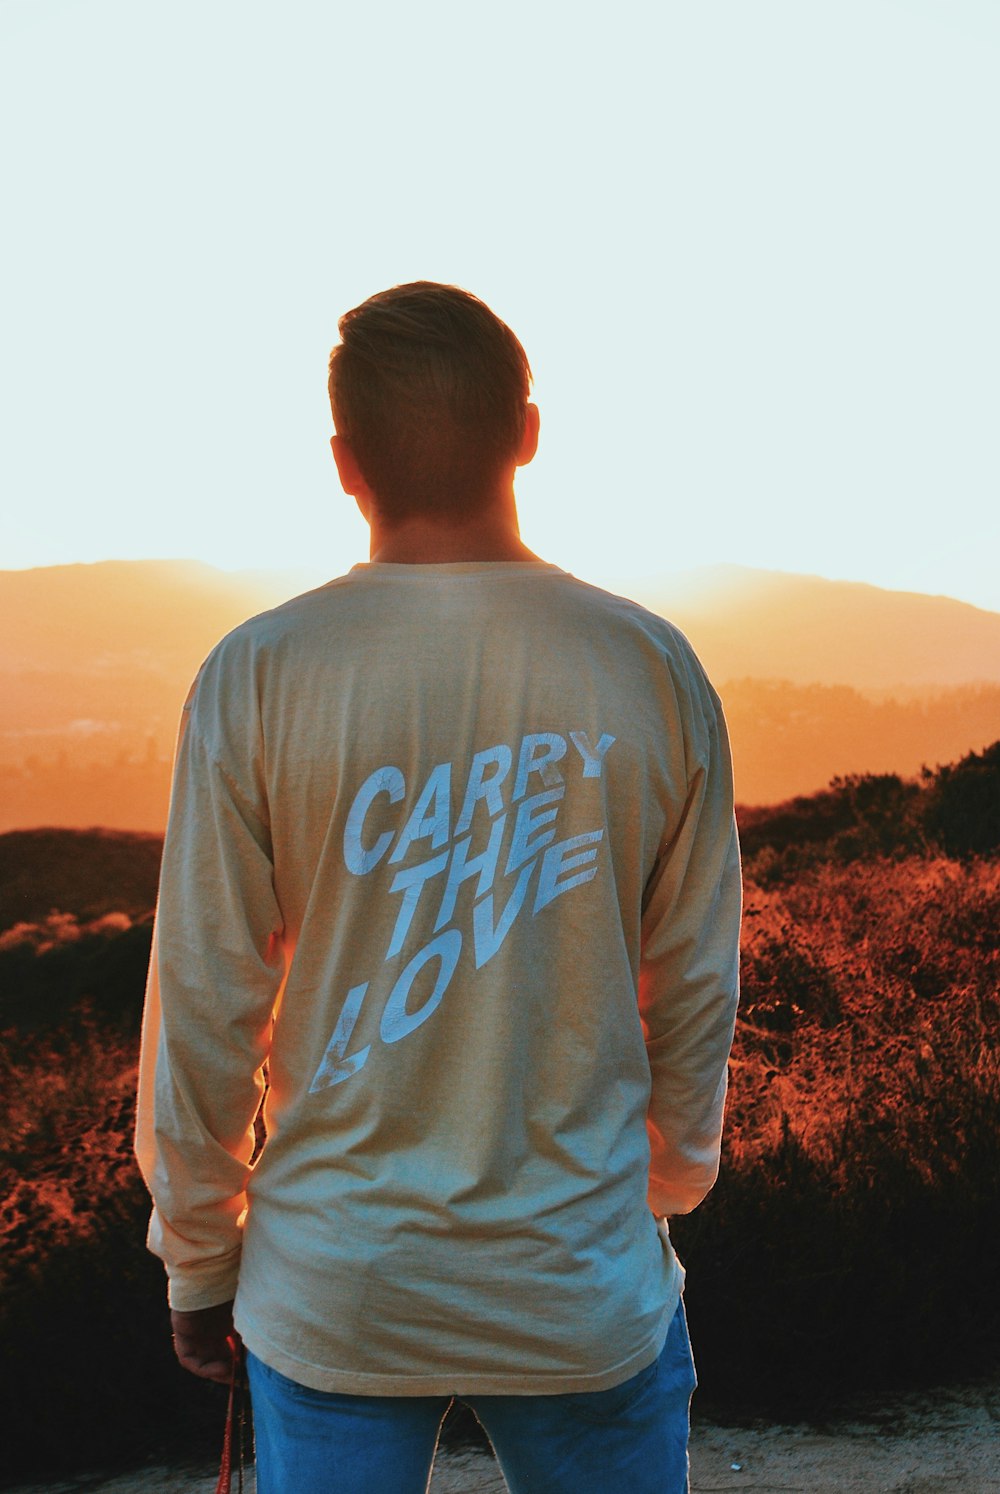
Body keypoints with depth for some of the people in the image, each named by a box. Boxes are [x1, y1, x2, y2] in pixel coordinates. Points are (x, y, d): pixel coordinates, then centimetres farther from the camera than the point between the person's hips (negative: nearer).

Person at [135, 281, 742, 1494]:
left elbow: (203, 1009, -7)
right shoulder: (650, 665, -7)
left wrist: (197, 1259, 8)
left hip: (333, 1290, 0)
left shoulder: (256, 676, -12)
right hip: (586, 1288, 1)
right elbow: (696, 989, 1)